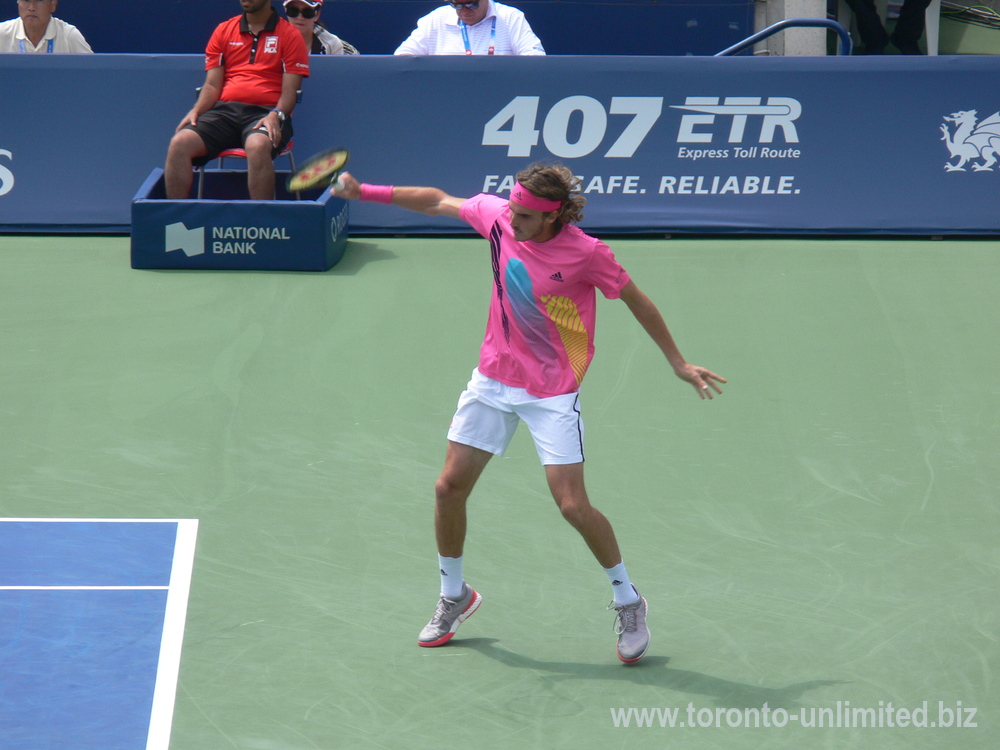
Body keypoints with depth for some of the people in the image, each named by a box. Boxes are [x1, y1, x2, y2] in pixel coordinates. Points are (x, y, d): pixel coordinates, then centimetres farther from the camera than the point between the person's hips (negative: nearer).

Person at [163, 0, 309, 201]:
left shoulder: (289, 35, 7)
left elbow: (289, 91, 1)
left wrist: (275, 116, -19)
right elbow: (212, 85, 14)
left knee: (257, 146, -39)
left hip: (264, 113, -4)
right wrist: (196, 111, -6)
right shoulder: (223, 30, 18)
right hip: (225, 109, 4)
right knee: (179, 143, -23)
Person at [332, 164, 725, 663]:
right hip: (493, 378, 5)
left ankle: (628, 603, 11)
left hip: (552, 392, -5)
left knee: (573, 506, -11)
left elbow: (636, 301, -7)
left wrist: (678, 364, -1)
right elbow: (438, 202, 9)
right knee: (449, 488, 5)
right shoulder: (498, 216, -9)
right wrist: (366, 192, 5)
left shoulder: (586, 253, -21)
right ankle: (454, 595, 27)